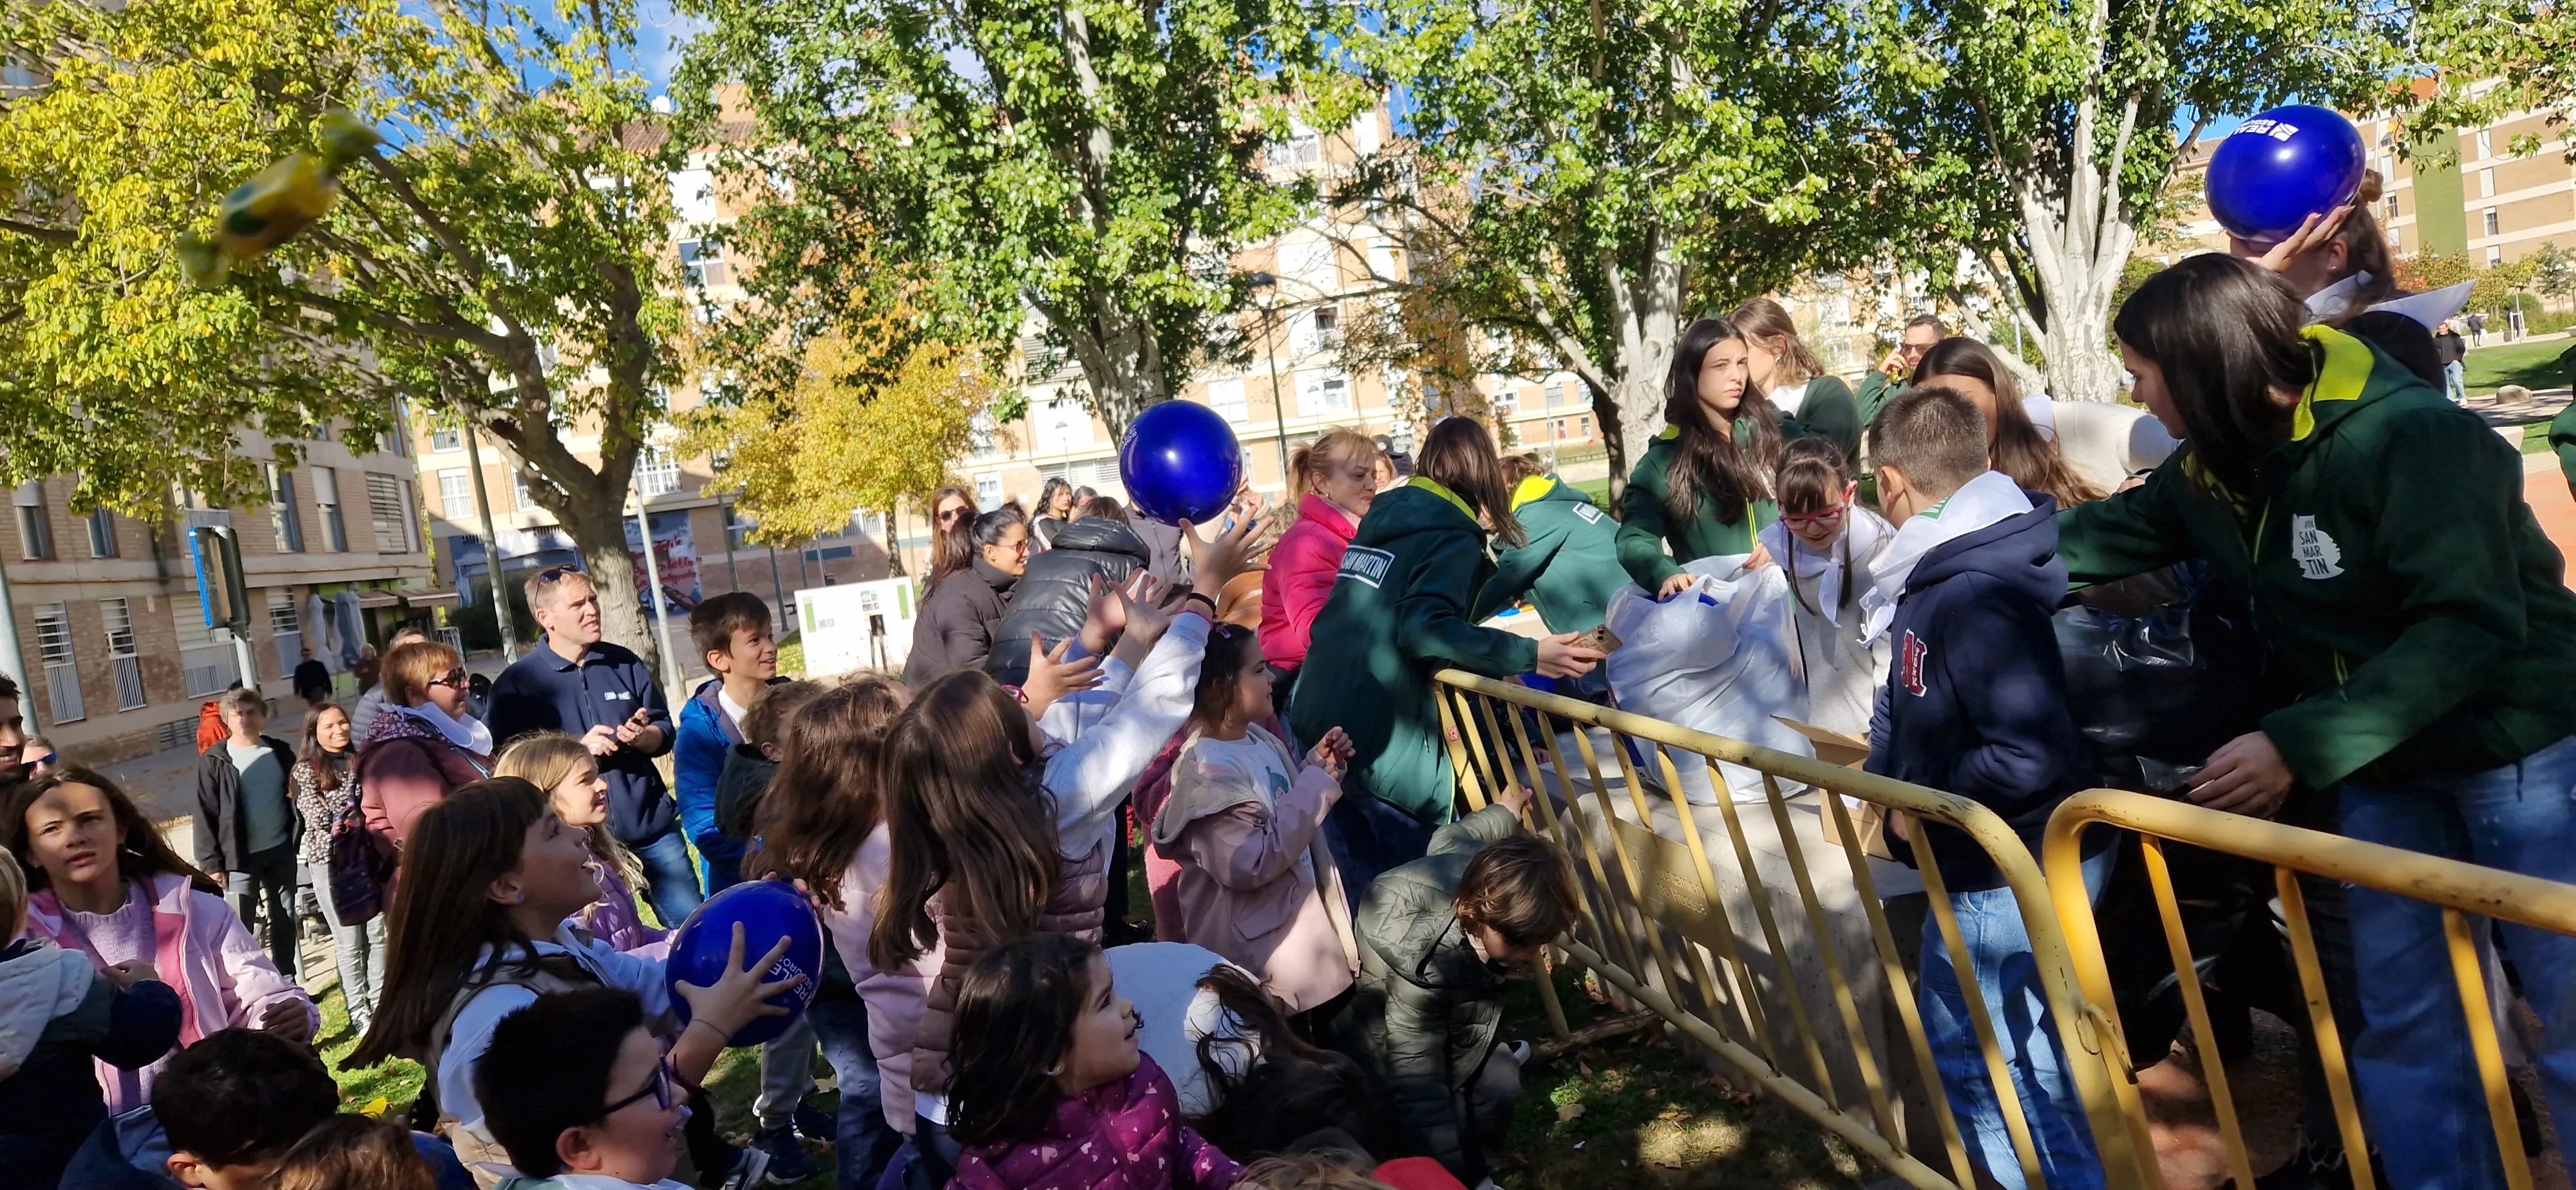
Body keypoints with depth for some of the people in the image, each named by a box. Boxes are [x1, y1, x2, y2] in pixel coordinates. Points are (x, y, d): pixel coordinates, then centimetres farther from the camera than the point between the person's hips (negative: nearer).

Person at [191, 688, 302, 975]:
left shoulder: (280, 752, 4)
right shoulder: (214, 760, -6)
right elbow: (206, 815, -7)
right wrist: (211, 862, -12)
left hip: (282, 850, 4)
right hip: (240, 856, -4)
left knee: (285, 921, 13)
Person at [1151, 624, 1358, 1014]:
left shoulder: (1258, 737, 2)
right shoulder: (1207, 768, -24)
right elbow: (1251, 863, -30)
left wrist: (1318, 765, -1)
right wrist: (1317, 782, -23)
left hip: (1300, 920, 9)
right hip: (1257, 946, -9)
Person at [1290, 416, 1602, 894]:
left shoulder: (1385, 519, 17)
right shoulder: (1452, 538, -6)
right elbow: (1423, 628, -22)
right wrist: (1529, 655, -23)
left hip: (1313, 724, 7)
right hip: (1378, 740, -7)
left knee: (1360, 888, 15)